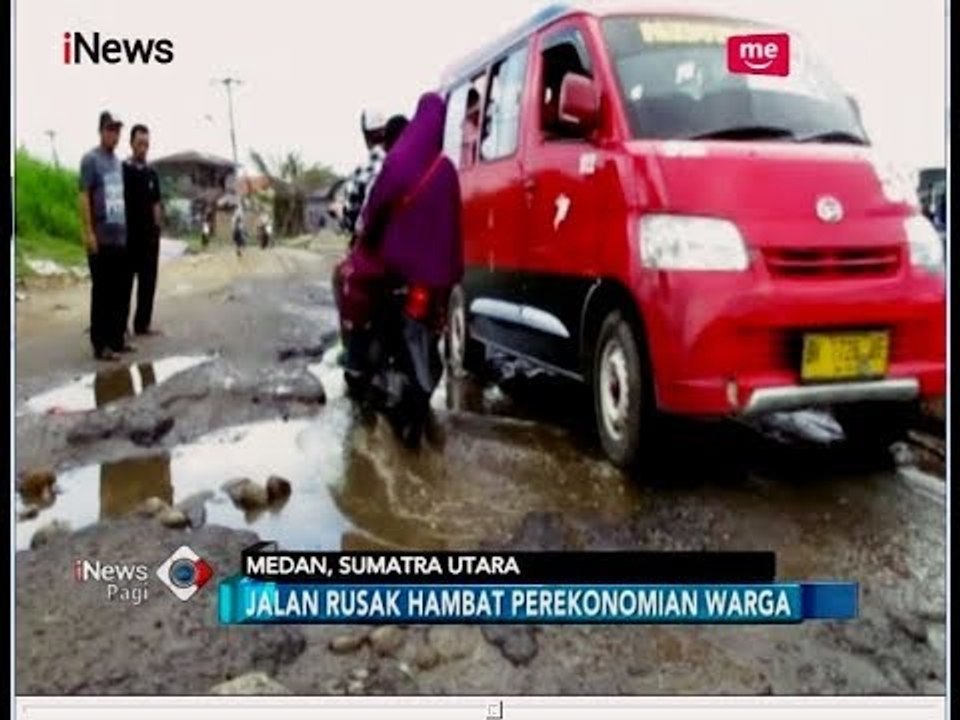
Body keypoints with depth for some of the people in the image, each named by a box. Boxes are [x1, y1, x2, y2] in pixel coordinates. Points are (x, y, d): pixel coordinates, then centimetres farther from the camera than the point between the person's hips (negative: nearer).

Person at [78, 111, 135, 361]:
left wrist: (126, 227, 16)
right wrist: (88, 232, -17)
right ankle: (100, 345, 0)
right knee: (102, 292, -4)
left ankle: (117, 339, 19)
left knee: (120, 292, 10)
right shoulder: (91, 159, -6)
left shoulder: (118, 161, 16)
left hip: (121, 237, 7)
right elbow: (84, 196, -11)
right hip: (101, 238, -7)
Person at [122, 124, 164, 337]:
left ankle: (143, 323, 17)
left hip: (149, 234, 5)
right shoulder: (122, 170, -4)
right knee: (125, 280, 0)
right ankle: (120, 324, 7)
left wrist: (157, 228, 9)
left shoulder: (152, 173, 11)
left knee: (148, 280, 8)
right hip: (128, 234, -5)